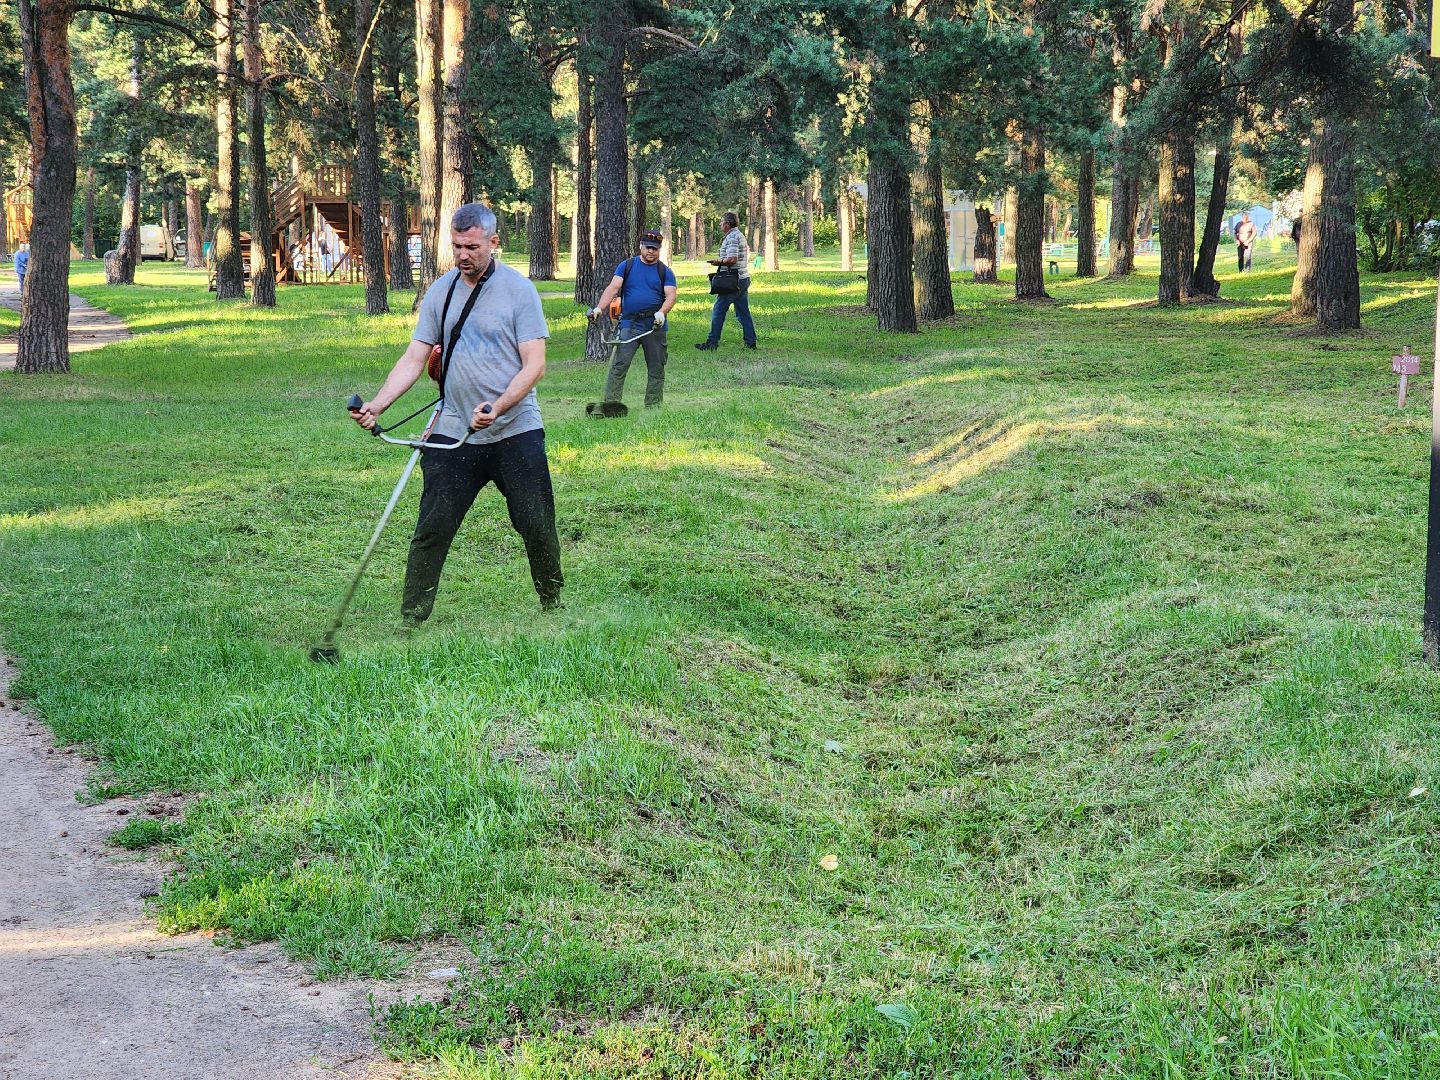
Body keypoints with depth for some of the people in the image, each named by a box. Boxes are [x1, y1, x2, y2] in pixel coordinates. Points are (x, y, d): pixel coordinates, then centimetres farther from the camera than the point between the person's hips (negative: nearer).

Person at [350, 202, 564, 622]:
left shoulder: (518, 289, -5)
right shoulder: (440, 292, 6)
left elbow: (534, 366, -10)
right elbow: (414, 360, 6)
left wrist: (496, 408, -25)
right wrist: (376, 405, -9)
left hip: (516, 431, -2)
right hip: (454, 433, 3)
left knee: (537, 527, 3)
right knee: (431, 529, -1)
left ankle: (553, 605, 23)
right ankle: (411, 620, 5)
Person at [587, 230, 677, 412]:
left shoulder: (665, 272, 9)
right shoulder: (627, 266, 9)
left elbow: (670, 296, -3)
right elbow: (613, 288, -1)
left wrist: (661, 312, -24)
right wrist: (599, 308, -17)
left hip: (655, 327, 1)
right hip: (629, 326, -1)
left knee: (656, 369, 4)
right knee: (618, 366, -11)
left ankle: (653, 407, 12)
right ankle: (609, 404, -13)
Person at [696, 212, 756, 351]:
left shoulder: (732, 237, -15)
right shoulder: (741, 235, 17)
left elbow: (732, 259, -25)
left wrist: (717, 262, -10)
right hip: (743, 278, 10)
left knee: (718, 313, -3)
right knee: (743, 312, 10)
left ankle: (712, 343, 0)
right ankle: (750, 342, 7)